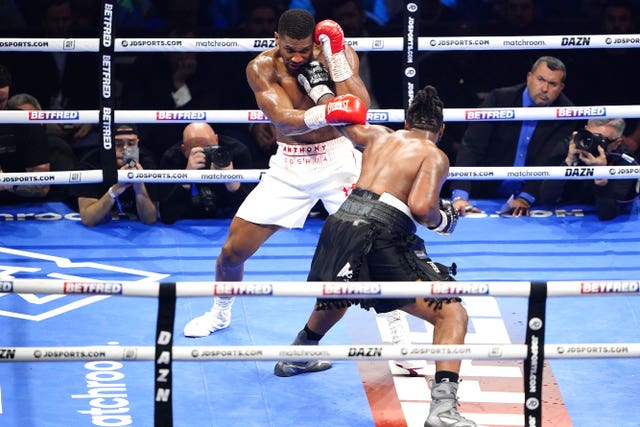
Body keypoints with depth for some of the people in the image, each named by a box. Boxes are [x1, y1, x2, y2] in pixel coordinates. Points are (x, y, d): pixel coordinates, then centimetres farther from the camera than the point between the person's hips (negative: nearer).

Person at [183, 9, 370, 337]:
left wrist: (335, 57, -27)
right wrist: (326, 113, -48)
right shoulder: (262, 67, -12)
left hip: (337, 159, -1)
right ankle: (220, 313, 28)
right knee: (234, 248, 2)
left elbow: (358, 110, -22)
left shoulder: (340, 53, -10)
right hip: (289, 165, 1)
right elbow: (283, 119, -28)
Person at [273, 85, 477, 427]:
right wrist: (444, 222, 9)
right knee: (451, 314, -6)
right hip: (381, 234, -7)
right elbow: (421, 207, -13)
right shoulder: (434, 156, 3)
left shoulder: (380, 136, 22)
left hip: (341, 221, 7)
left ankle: (296, 357, 61)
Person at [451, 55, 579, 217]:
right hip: (485, 195, -1)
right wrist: (460, 196, -26)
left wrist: (526, 198, -24)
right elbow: (471, 147, -14)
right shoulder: (499, 99, -7)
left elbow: (551, 161, -9)